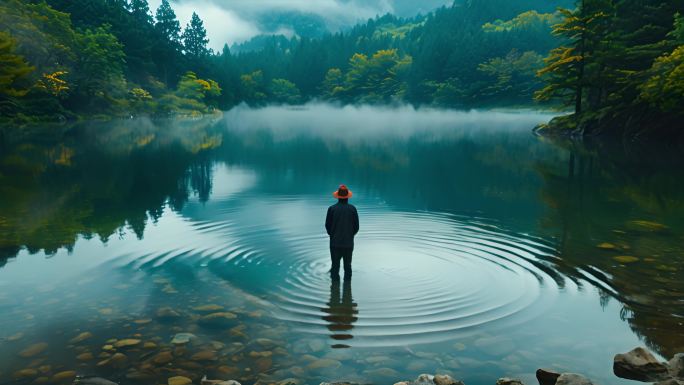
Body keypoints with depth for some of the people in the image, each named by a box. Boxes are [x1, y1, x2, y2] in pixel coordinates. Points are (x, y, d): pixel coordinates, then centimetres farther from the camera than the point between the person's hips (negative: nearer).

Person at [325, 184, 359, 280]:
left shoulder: (332, 208, -9)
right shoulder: (352, 209, -8)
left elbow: (327, 225, -2)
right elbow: (356, 226, -2)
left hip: (335, 242, 0)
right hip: (348, 242, 0)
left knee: (335, 265, 10)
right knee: (347, 265, 12)